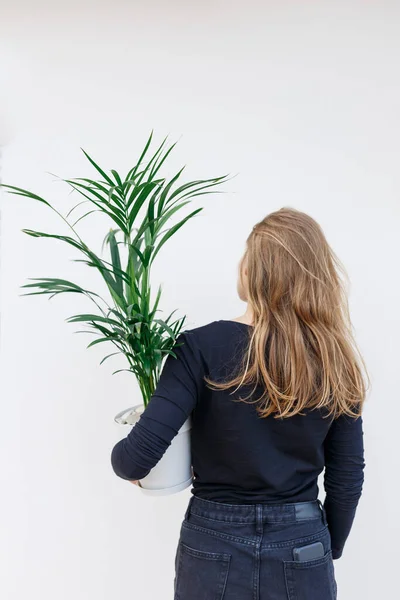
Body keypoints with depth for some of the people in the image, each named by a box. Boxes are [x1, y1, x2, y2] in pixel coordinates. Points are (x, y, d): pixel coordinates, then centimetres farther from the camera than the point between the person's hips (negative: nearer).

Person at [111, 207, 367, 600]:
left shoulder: (203, 347, -17)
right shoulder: (337, 365, -7)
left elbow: (138, 457, -21)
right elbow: (347, 480, -1)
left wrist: (121, 461, 2)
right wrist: (329, 551, 15)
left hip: (215, 547, -1)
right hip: (302, 553, 2)